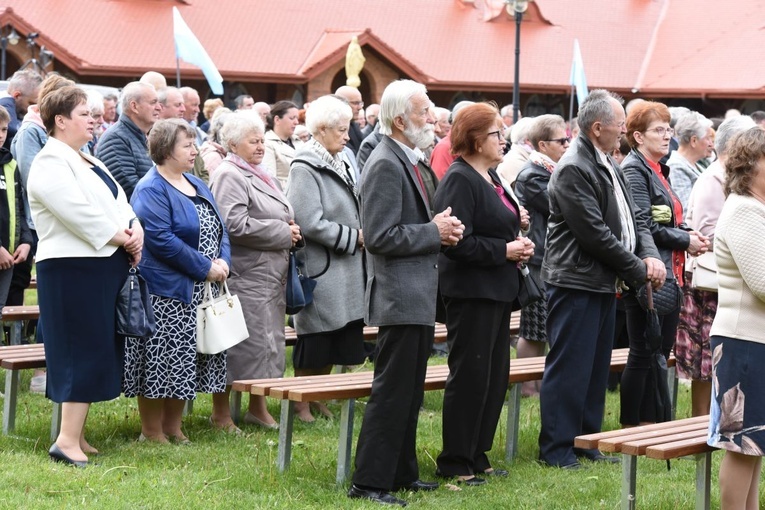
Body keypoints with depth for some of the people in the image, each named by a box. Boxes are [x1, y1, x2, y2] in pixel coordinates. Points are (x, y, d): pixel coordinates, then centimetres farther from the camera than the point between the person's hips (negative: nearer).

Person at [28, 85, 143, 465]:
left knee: (99, 352, 11)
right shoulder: (50, 163, -12)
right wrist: (120, 237, -13)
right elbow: (79, 213, -21)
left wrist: (135, 230, -4)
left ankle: (76, 434, 17)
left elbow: (119, 201, 16)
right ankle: (68, 441, -9)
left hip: (105, 268, 10)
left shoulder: (88, 161, 19)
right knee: (83, 352, -10)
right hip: (74, 269, -10)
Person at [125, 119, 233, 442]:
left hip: (201, 293, 8)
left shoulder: (196, 185, 16)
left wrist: (223, 261, -3)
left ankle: (173, 425, 20)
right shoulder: (150, 190, -12)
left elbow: (219, 228, 17)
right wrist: (205, 268, -18)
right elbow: (161, 240, -21)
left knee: (184, 363, 11)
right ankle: (152, 431, 5)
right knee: (160, 362, -4)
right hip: (165, 294, -8)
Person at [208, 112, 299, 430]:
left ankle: (259, 407, 22)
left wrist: (288, 229, 7)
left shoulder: (258, 175, 19)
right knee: (244, 345, -6)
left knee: (266, 343, 13)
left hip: (270, 275, 10)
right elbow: (234, 225, -23)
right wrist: (283, 233, -15)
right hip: (246, 276, -10)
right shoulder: (230, 176, -12)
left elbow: (278, 216, 31)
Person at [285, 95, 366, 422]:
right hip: (321, 269, -8)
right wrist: (355, 237, -14)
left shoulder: (339, 164, 12)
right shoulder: (305, 168, -14)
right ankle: (301, 403, 11)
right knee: (314, 341, -1)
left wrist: (361, 234, 3)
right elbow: (311, 223, -21)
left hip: (345, 271, 8)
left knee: (337, 339, 12)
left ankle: (318, 397, 24)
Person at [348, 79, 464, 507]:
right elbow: (380, 237, -23)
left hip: (418, 298, 10)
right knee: (392, 393, -6)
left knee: (409, 394, 16)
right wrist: (434, 232, -16)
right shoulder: (386, 165, -17)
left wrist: (441, 228, 7)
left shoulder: (408, 161, 15)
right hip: (400, 298, -10)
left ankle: (402, 473, 25)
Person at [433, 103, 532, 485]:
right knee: (470, 375, -4)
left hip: (497, 291, 10)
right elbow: (458, 243, -23)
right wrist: (504, 250, -17)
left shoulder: (491, 178, 15)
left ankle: (477, 456, 21)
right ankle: (455, 462, 5)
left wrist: (517, 225, 9)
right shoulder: (459, 181, -15)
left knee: (495, 375, 12)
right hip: (470, 291, -10)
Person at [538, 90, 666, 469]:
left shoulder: (609, 166, 14)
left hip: (603, 283, 10)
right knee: (569, 367, -4)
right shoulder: (572, 170, -17)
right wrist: (639, 270, -12)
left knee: (596, 366, 15)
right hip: (576, 284, -10)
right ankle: (555, 448, 3)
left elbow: (632, 219, 16)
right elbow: (596, 233, -20)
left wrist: (650, 256, -3)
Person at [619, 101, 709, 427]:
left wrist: (689, 234, 3)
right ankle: (630, 426, 4)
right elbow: (643, 225, -19)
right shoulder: (633, 169, -11)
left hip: (669, 274, 9)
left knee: (662, 350, 12)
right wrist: (686, 240, -12)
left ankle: (649, 423, 19)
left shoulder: (660, 170, 17)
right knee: (643, 354, -4)